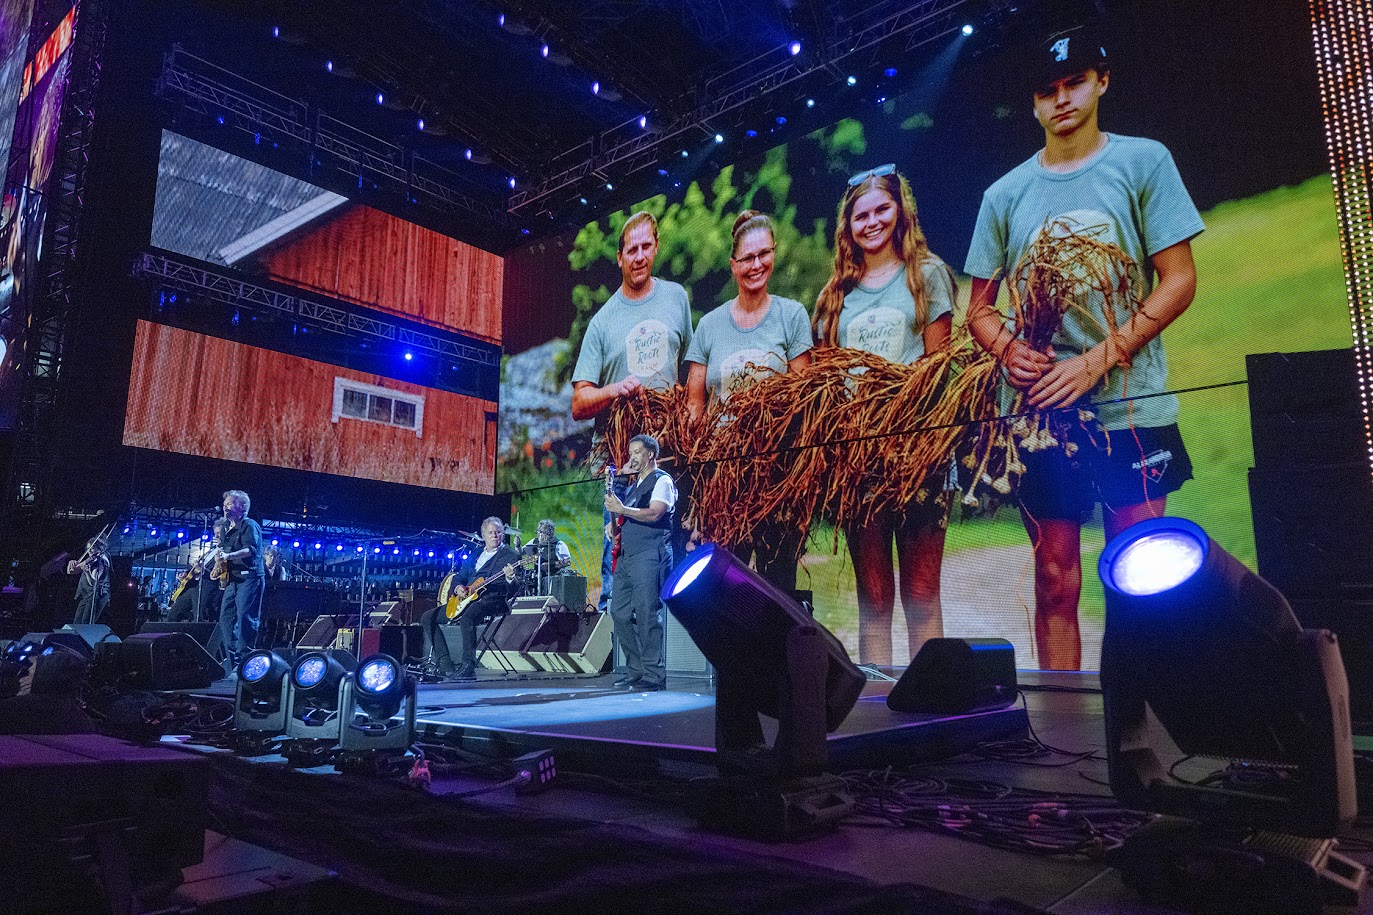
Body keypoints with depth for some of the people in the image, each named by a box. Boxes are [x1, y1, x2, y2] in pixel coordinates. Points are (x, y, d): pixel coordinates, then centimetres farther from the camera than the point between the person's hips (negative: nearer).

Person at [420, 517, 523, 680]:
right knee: (427, 617, 1)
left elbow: (513, 590, -8)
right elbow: (458, 577, 26)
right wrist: (458, 587, 3)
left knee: (467, 617, -38)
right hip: (466, 599, 8)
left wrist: (510, 578, -31)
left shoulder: (511, 555, 0)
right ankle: (445, 665, -3)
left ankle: (467, 667, -34)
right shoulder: (475, 555, 20)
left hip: (493, 600, -8)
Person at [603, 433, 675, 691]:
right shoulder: (634, 484, 24)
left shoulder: (662, 481, -2)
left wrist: (622, 509, -25)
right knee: (619, 613, 6)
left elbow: (654, 514, -17)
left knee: (647, 614, -11)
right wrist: (613, 524, 10)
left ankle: (654, 674, -6)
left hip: (649, 556, -9)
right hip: (626, 557, 9)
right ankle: (635, 669, 14)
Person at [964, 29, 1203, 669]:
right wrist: (1009, 351, -10)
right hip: (1039, 410, 2)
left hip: (1130, 406, -2)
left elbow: (1179, 279, -2)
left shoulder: (1143, 162, 5)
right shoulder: (1005, 195, 11)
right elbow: (980, 309, 12)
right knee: (1055, 580, 6)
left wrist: (1097, 360, -13)